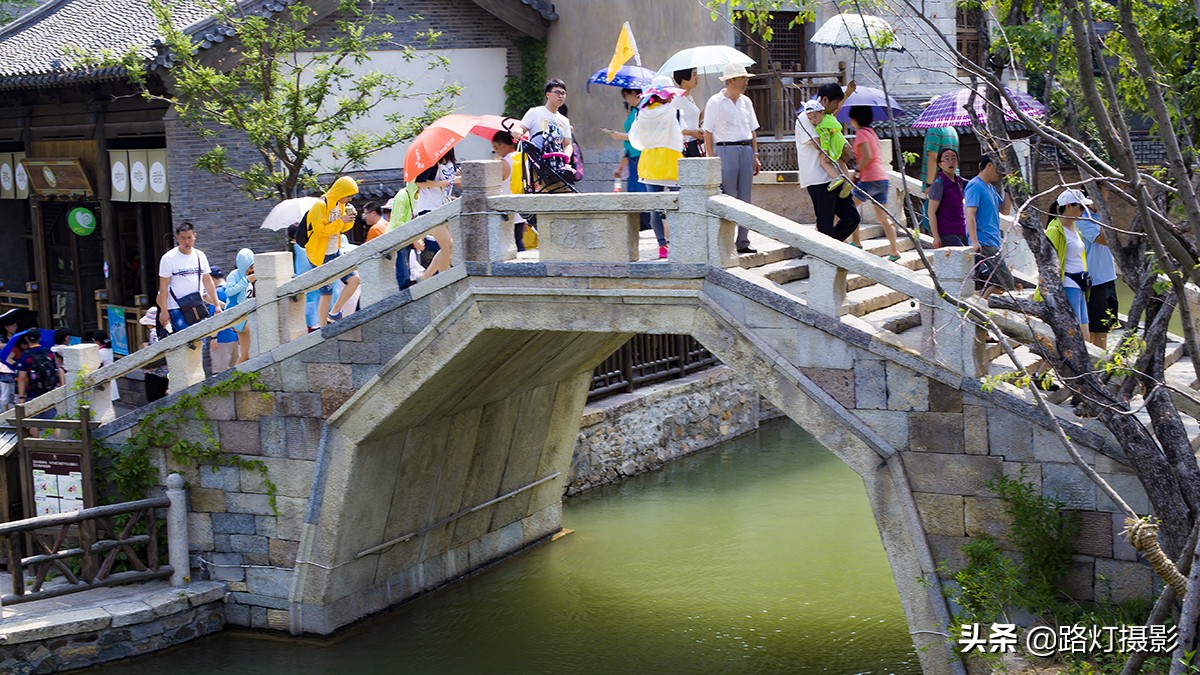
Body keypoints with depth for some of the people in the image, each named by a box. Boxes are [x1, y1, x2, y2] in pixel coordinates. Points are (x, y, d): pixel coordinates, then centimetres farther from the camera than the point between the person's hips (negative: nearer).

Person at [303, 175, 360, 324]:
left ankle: (334, 313, 9)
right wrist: (341, 221, -25)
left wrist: (349, 220, -3)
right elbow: (320, 230, -24)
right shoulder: (320, 206, -17)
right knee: (326, 293, -5)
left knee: (354, 279, -4)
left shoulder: (340, 205, 8)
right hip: (321, 256, -8)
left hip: (335, 253, 8)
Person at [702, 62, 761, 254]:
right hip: (725, 150, -6)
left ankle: (742, 241, 12)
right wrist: (712, 160, -11)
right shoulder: (715, 102, -5)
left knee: (744, 199, 6)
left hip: (746, 150, 6)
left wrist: (755, 156, 12)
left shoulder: (746, 101, 13)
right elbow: (707, 133, -6)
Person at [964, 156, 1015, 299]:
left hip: (992, 244, 10)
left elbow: (1005, 210, 23)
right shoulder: (975, 186, -10)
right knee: (1006, 283, -16)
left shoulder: (991, 188, 20)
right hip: (983, 244, -10)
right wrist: (974, 242, -27)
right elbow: (970, 213, -19)